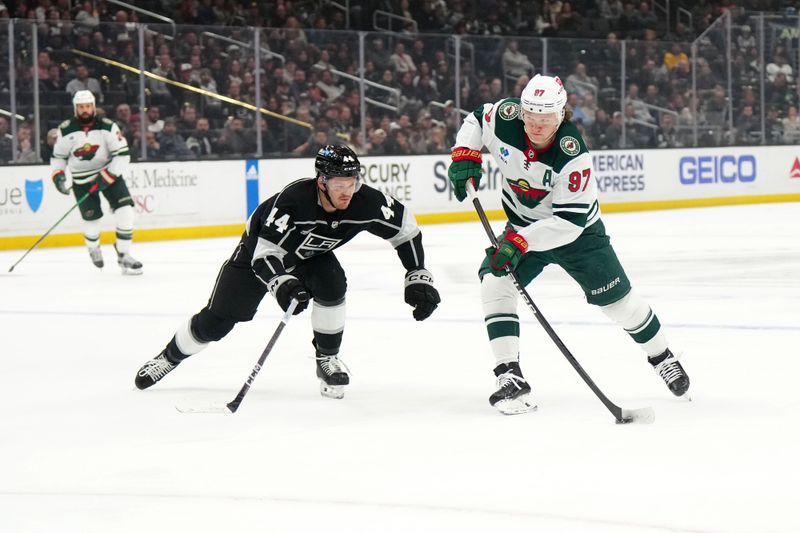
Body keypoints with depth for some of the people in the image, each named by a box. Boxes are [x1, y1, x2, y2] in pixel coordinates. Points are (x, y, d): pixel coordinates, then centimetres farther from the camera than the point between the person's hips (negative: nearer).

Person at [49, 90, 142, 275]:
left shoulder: (107, 127, -13)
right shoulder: (66, 130, -7)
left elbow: (122, 154, -15)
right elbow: (58, 155, 7)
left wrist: (107, 177, -22)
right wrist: (57, 175, -9)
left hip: (108, 174, 0)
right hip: (81, 179, 1)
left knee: (124, 211, -16)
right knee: (91, 218, -3)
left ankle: (123, 255, -5)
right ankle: (93, 249, 32)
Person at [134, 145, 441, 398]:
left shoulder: (365, 202, -28)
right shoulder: (293, 199, -41)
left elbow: (406, 228, -13)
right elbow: (265, 253, -40)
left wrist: (418, 277, -15)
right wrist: (281, 283, -58)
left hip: (311, 256, 3)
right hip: (258, 252, -3)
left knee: (331, 285, -28)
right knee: (215, 322, -1)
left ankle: (327, 359, -5)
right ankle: (169, 357, 26)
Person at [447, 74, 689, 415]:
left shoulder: (573, 156, -33)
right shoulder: (505, 117, -22)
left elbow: (569, 221, -34)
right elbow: (475, 121, 4)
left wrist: (521, 242, -41)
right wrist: (465, 156, -13)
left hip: (577, 231, -3)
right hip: (522, 226, 3)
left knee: (617, 299, 2)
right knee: (494, 281, -20)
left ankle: (662, 358, 30)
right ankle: (510, 378, -20)